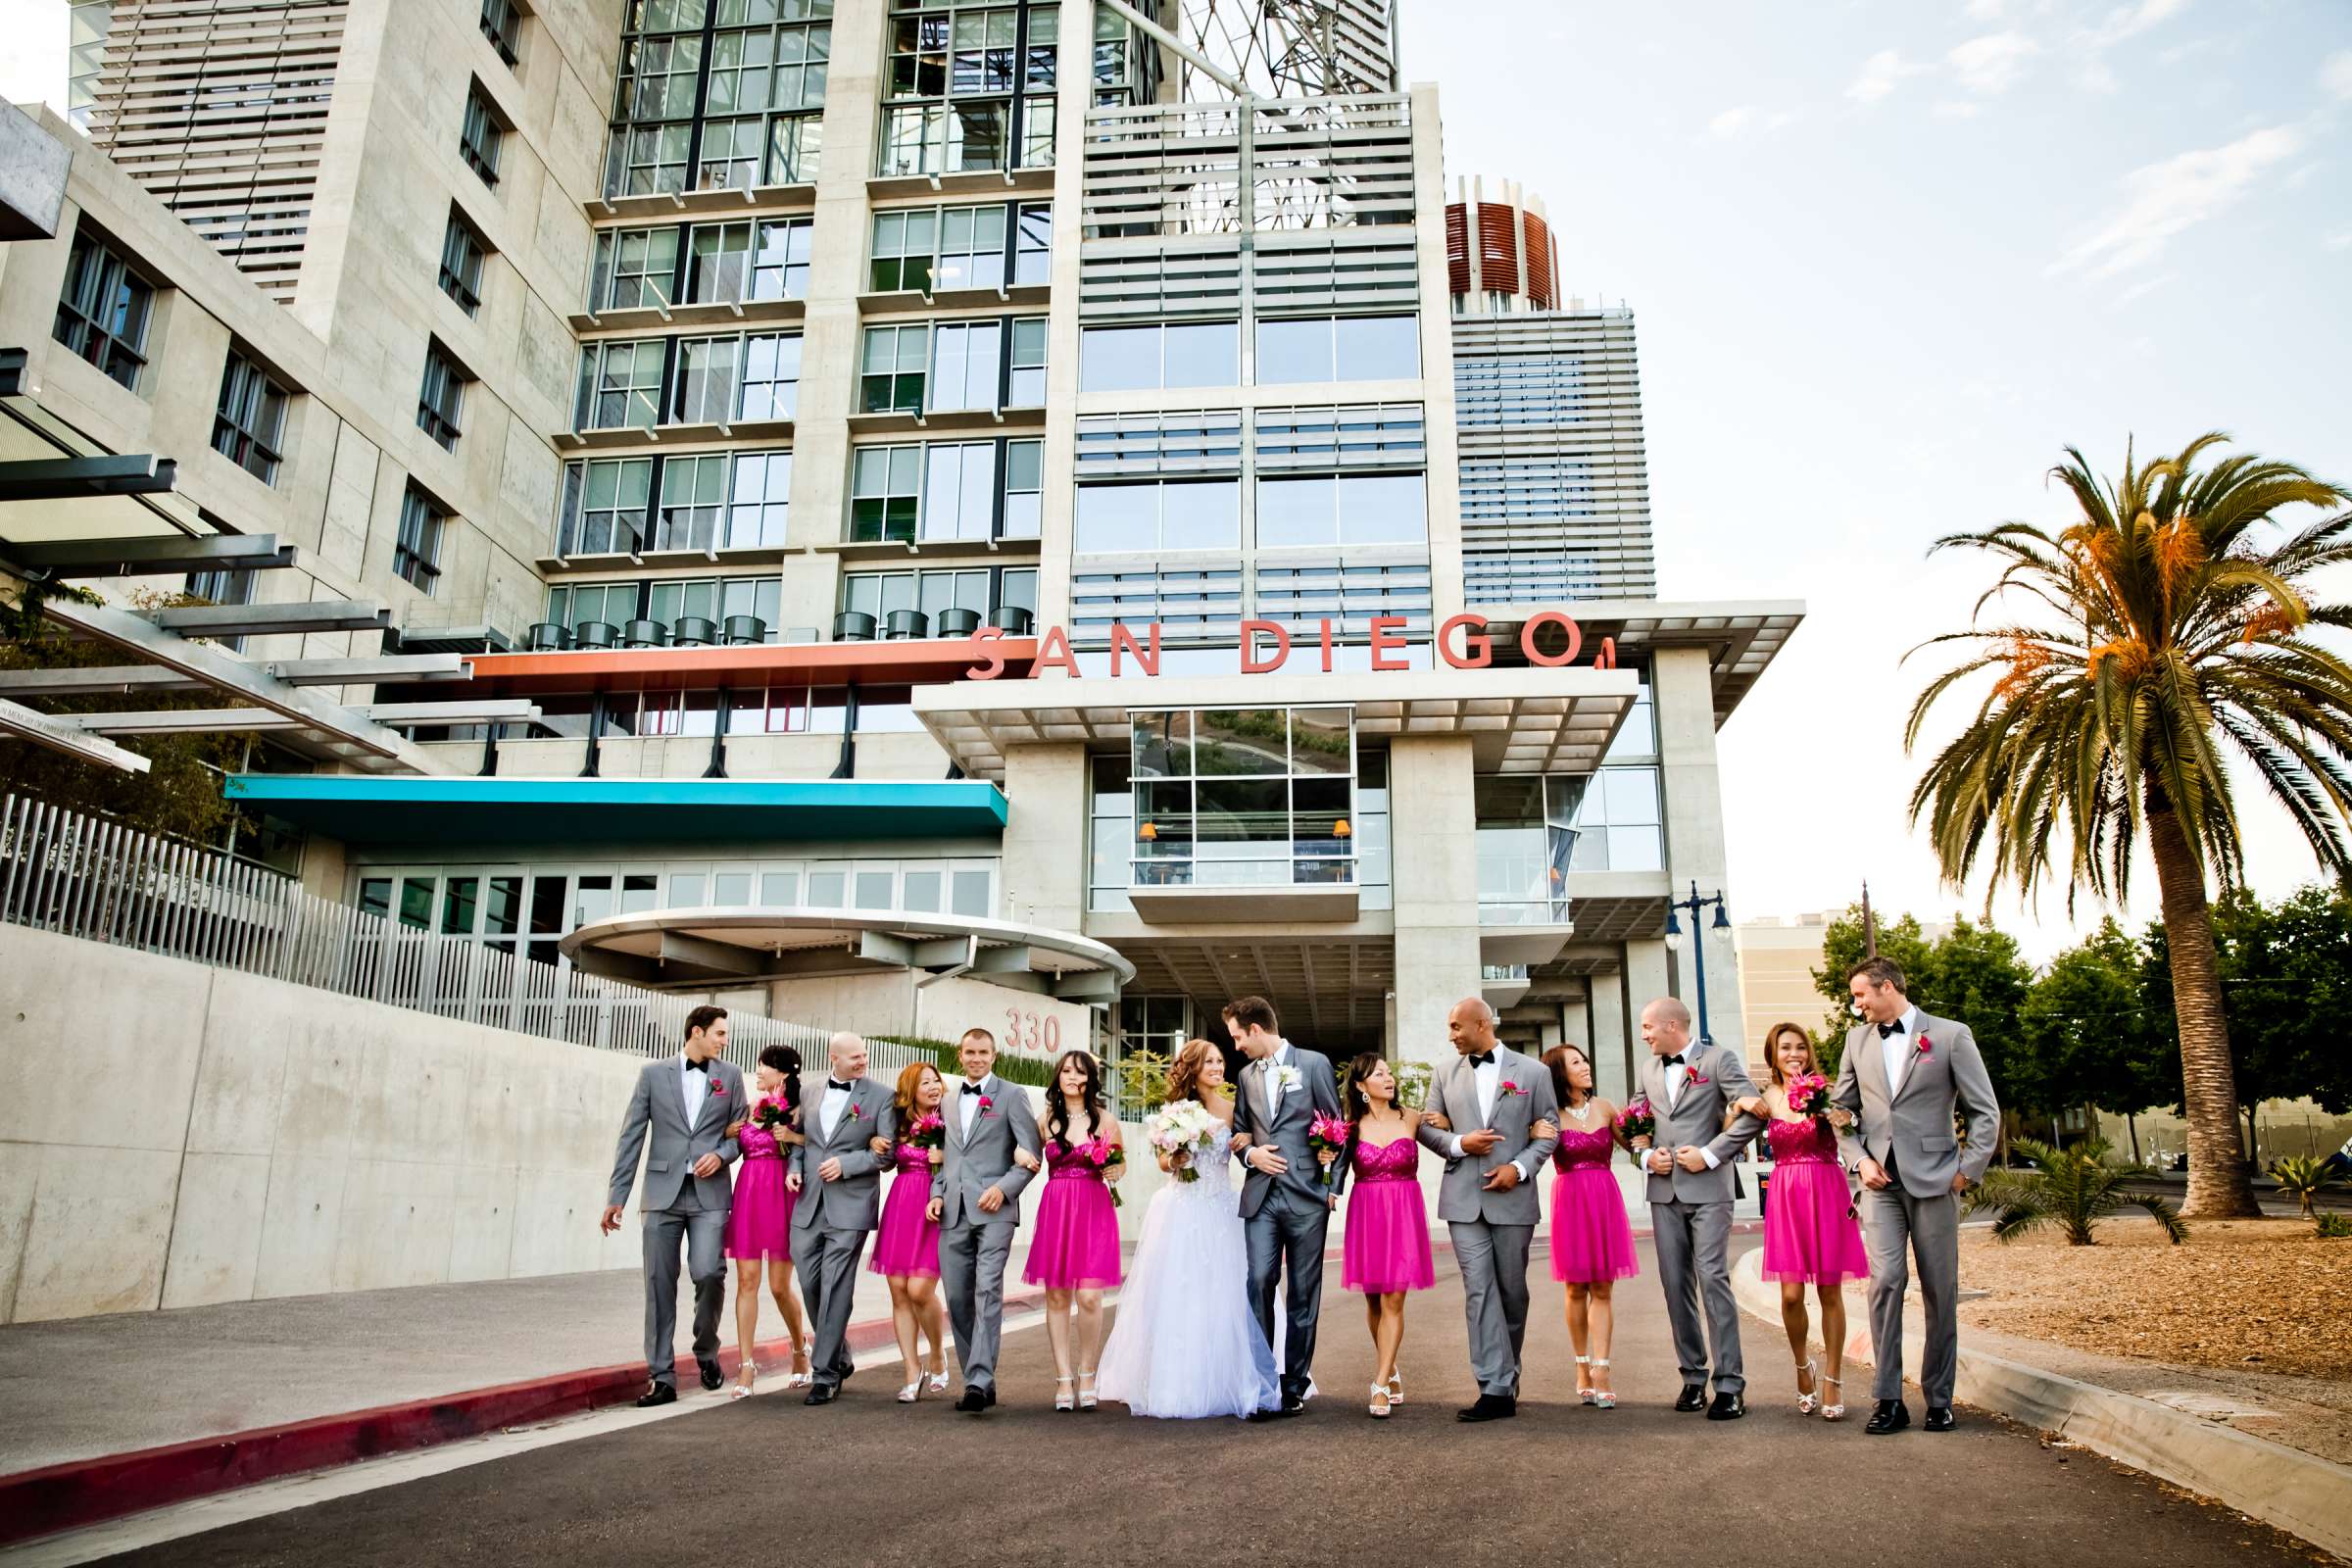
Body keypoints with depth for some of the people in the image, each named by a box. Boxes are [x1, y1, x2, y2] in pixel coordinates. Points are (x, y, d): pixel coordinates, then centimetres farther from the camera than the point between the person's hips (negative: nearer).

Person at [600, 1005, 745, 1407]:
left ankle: (706, 1352, 13)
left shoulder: (730, 1077, 9)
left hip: (709, 1193, 0)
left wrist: (721, 1154, -8)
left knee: (708, 1273, -14)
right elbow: (631, 1137, 4)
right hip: (663, 1193, 0)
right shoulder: (653, 1073, 5)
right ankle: (661, 1378, 10)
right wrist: (616, 1196, 1)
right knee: (659, 1284, 1)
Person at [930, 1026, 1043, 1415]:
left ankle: (979, 1381, -17)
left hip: (993, 1210, -5)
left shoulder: (1011, 1095, 2)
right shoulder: (949, 1102, 19)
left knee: (988, 1292, -15)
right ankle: (979, 1382, 15)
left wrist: (1003, 1188, -15)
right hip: (953, 1212, 5)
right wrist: (937, 1193, 7)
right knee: (957, 1299, 5)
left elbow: (1032, 1154, -2)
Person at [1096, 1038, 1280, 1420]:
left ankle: (1216, 1384, 14)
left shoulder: (1231, 1109, 3)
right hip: (1179, 1212, 0)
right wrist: (1175, 1159, -12)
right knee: (1175, 1298, 2)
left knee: (1219, 1298, 2)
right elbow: (1163, 1161, 9)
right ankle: (1173, 1384, 12)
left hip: (1218, 1213, 0)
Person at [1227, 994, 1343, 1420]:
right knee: (1259, 1283, -8)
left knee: (1303, 1292, 4)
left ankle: (1294, 1383, 13)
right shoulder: (1247, 1075, 14)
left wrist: (1334, 1186, -4)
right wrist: (1249, 1152, -1)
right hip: (1261, 1195, 3)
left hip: (1306, 1196, -3)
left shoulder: (1314, 1063, -1)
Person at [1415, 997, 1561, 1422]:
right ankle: (1496, 1388, -5)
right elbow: (1427, 1127, 10)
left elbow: (1549, 1132, 4)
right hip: (1464, 1199, 1)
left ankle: (1507, 1374, 28)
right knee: (1479, 1290, -5)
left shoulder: (1533, 1071, 2)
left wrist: (1520, 1167, -11)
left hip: (1513, 1197, -1)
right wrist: (1458, 1144, -10)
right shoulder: (1446, 1073, 8)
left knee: (1512, 1290, 9)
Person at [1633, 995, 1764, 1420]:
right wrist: (1646, 1155, 1)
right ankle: (1693, 1377, 14)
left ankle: (1730, 1384, -3)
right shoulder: (1648, 1069, 16)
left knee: (1712, 1279, -10)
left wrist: (1710, 1153, -13)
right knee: (1676, 1285, 5)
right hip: (1664, 1191, 6)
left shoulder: (1718, 1059, -2)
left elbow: (1753, 1112, -10)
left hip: (1708, 1187, -6)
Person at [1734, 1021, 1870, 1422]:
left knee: (1830, 1292, 2)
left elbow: (1847, 1121, -17)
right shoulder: (1766, 1098, 7)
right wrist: (1739, 1105, -6)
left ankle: (1832, 1379, 17)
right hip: (1785, 1197, 2)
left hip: (1827, 1194, -2)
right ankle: (1802, 1368, 24)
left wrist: (1845, 1119, -37)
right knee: (1791, 1294, -1)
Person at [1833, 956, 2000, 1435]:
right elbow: (1841, 1107, 17)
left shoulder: (1950, 1035, 0)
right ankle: (1888, 1399, -4)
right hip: (1881, 1181, 2)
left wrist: (1968, 1170, -4)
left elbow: (1985, 1112, 2)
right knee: (1886, 1280, -11)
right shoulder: (1857, 1039, 12)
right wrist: (1860, 1159, 3)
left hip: (1933, 1179, -2)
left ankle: (1939, 1398, 17)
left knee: (1941, 1290, 4)